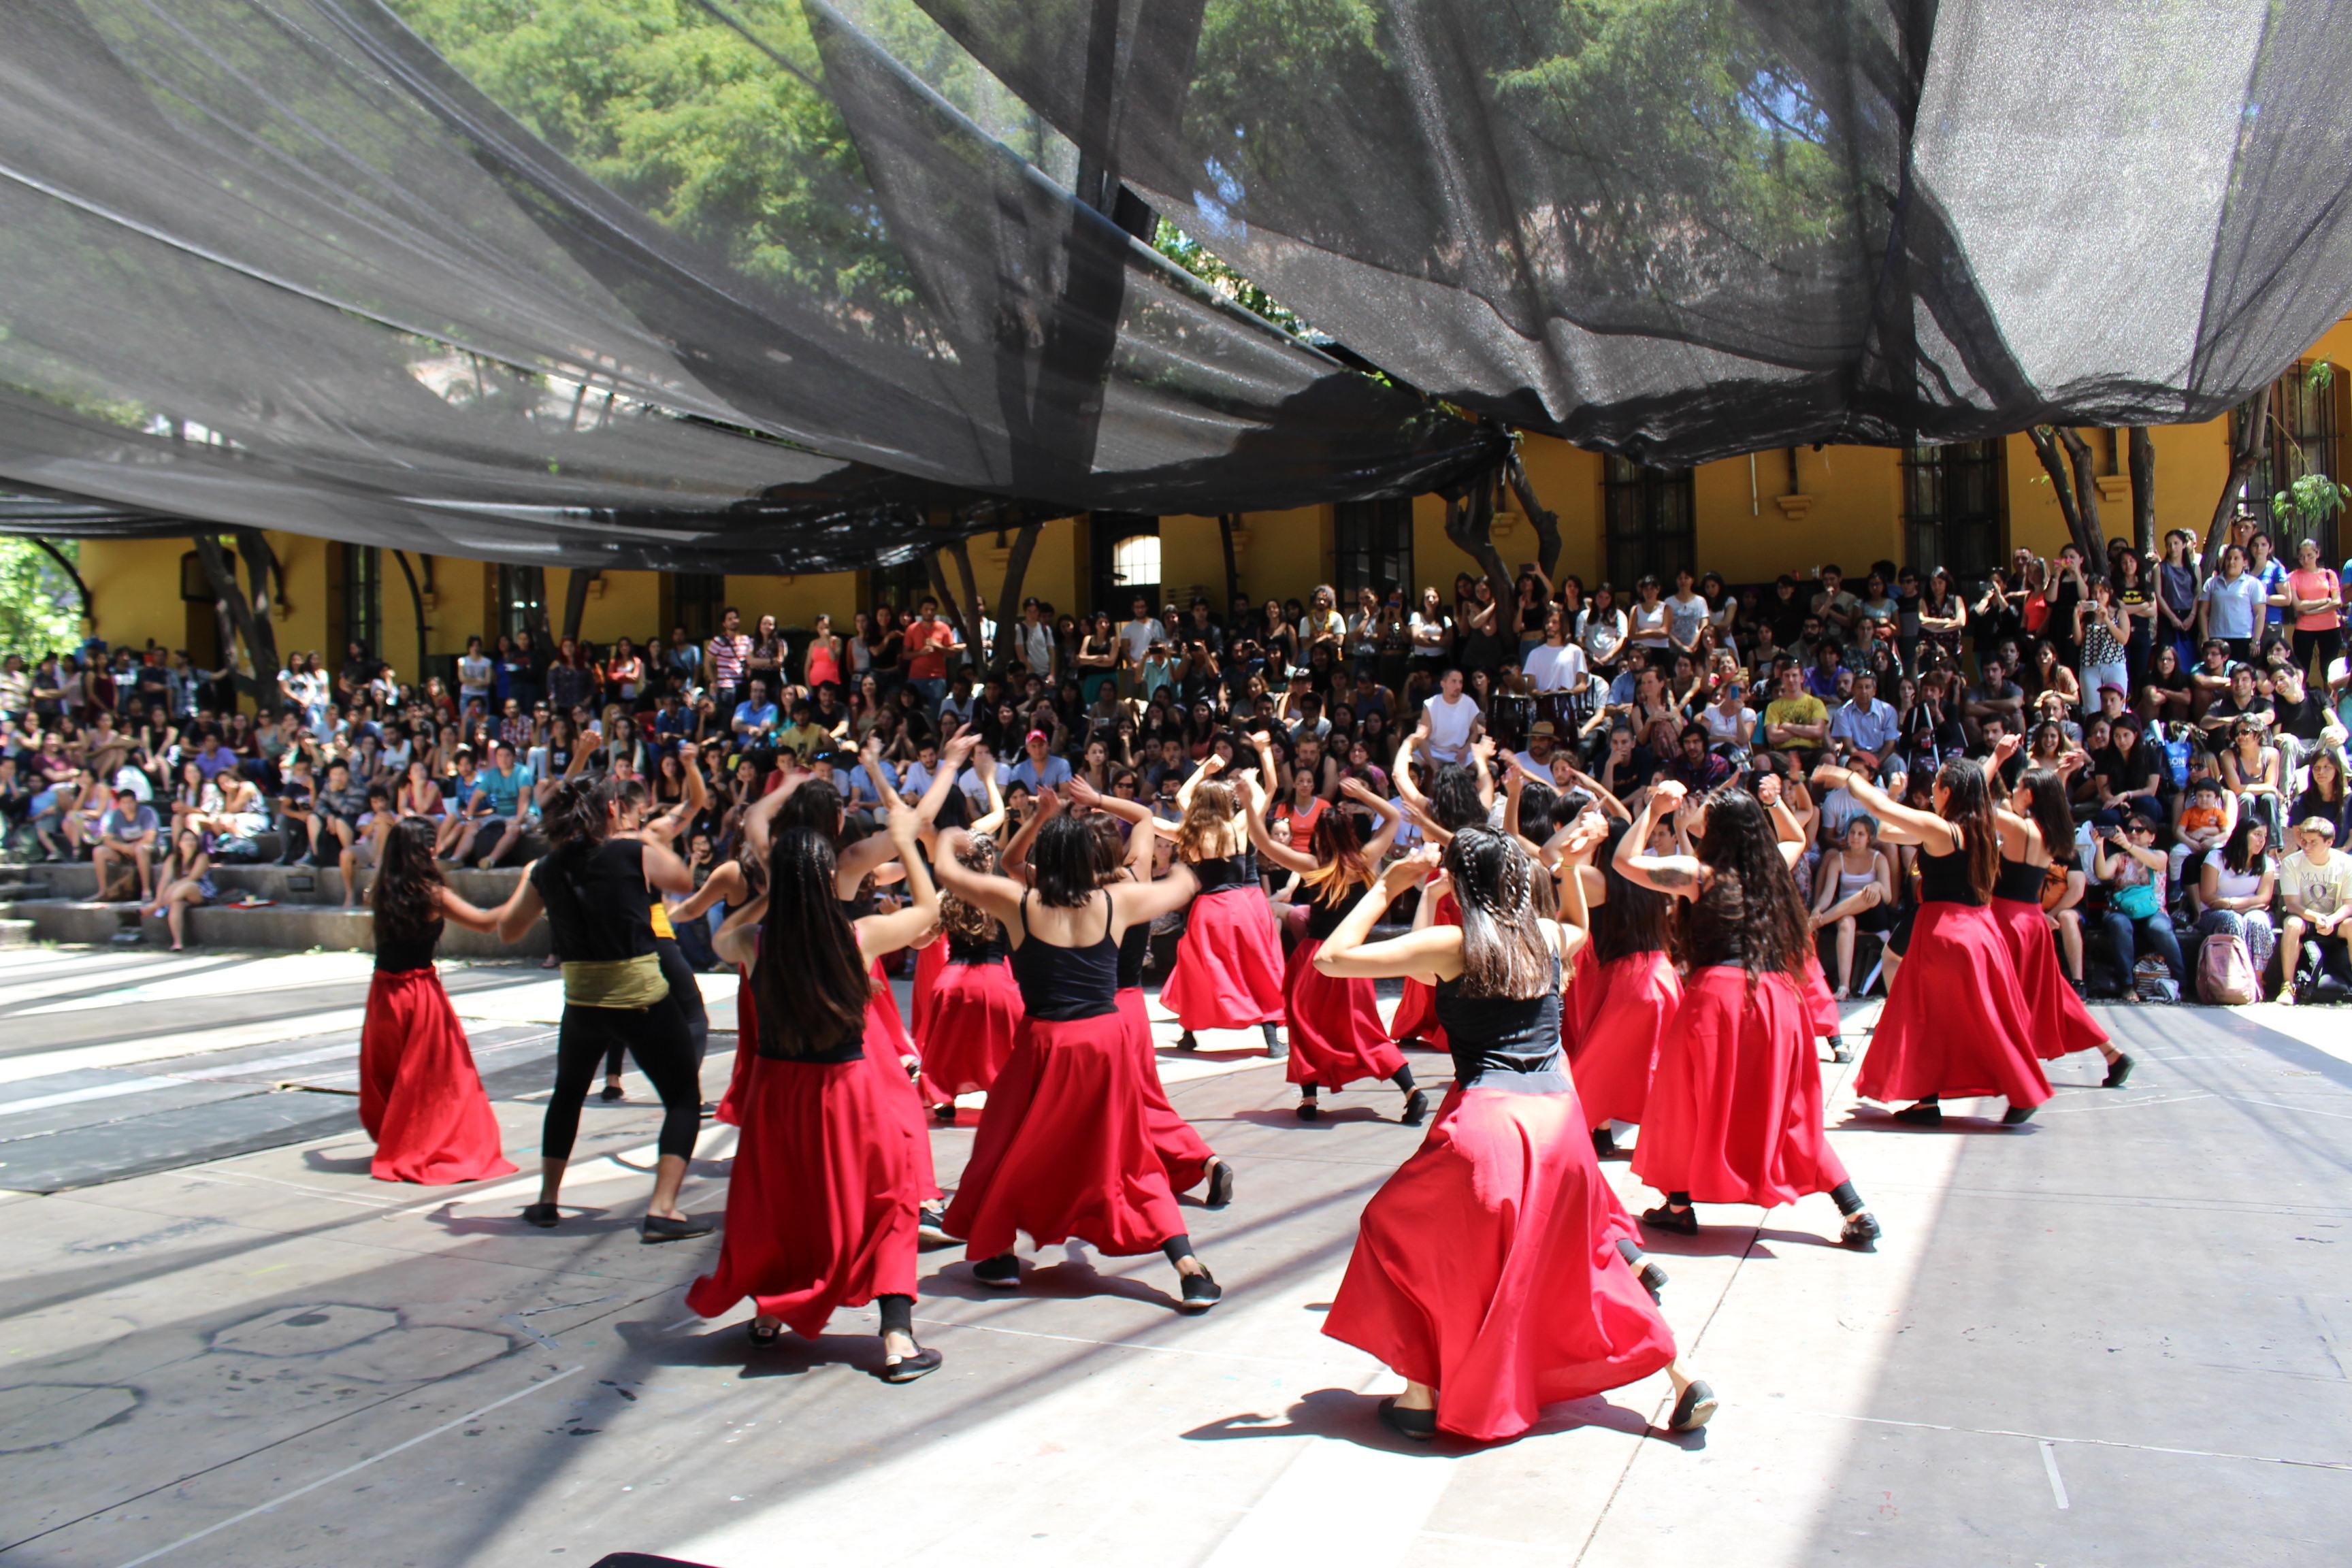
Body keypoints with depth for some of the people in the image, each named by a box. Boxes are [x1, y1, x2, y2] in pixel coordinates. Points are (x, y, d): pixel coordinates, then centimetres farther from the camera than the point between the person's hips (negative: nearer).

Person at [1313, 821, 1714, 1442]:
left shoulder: (1449, 943, -4)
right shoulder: (1547, 936, 10)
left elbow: (1331, 958, -3)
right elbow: (1579, 927, 37)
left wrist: (1386, 889, 4)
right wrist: (1574, 865, 27)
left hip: (1486, 1120, -5)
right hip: (1559, 1118, 5)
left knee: (1400, 1233, 17)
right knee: (1588, 1250, 25)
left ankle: (1421, 1393, 12)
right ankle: (1683, 1377, 21)